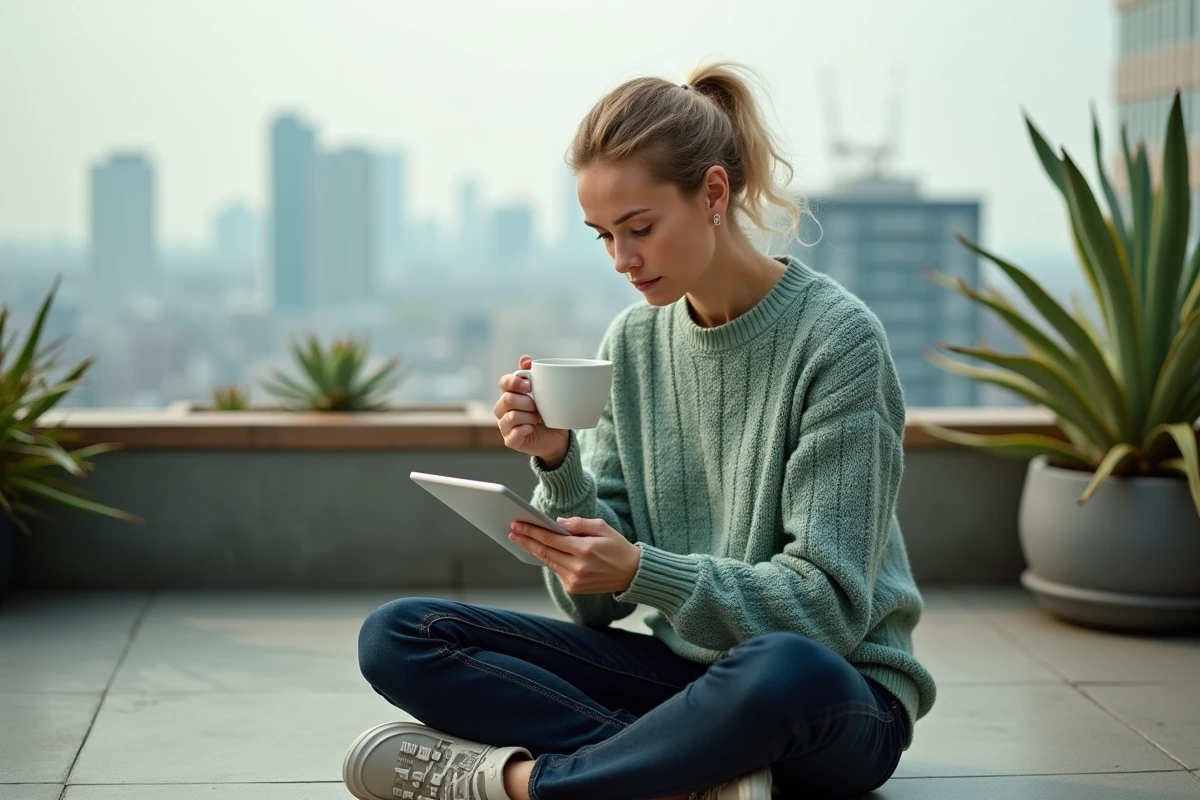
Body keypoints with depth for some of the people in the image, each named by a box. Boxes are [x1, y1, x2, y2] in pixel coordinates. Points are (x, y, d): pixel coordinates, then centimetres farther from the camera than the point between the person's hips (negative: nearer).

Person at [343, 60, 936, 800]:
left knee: (782, 671, -43)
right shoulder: (632, 342, 4)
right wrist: (559, 465, -14)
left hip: (842, 688, -5)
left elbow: (825, 605, -15)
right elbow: (597, 604, 3)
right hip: (683, 668, 6)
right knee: (396, 636, -9)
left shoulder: (836, 339, -11)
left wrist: (643, 572, -28)